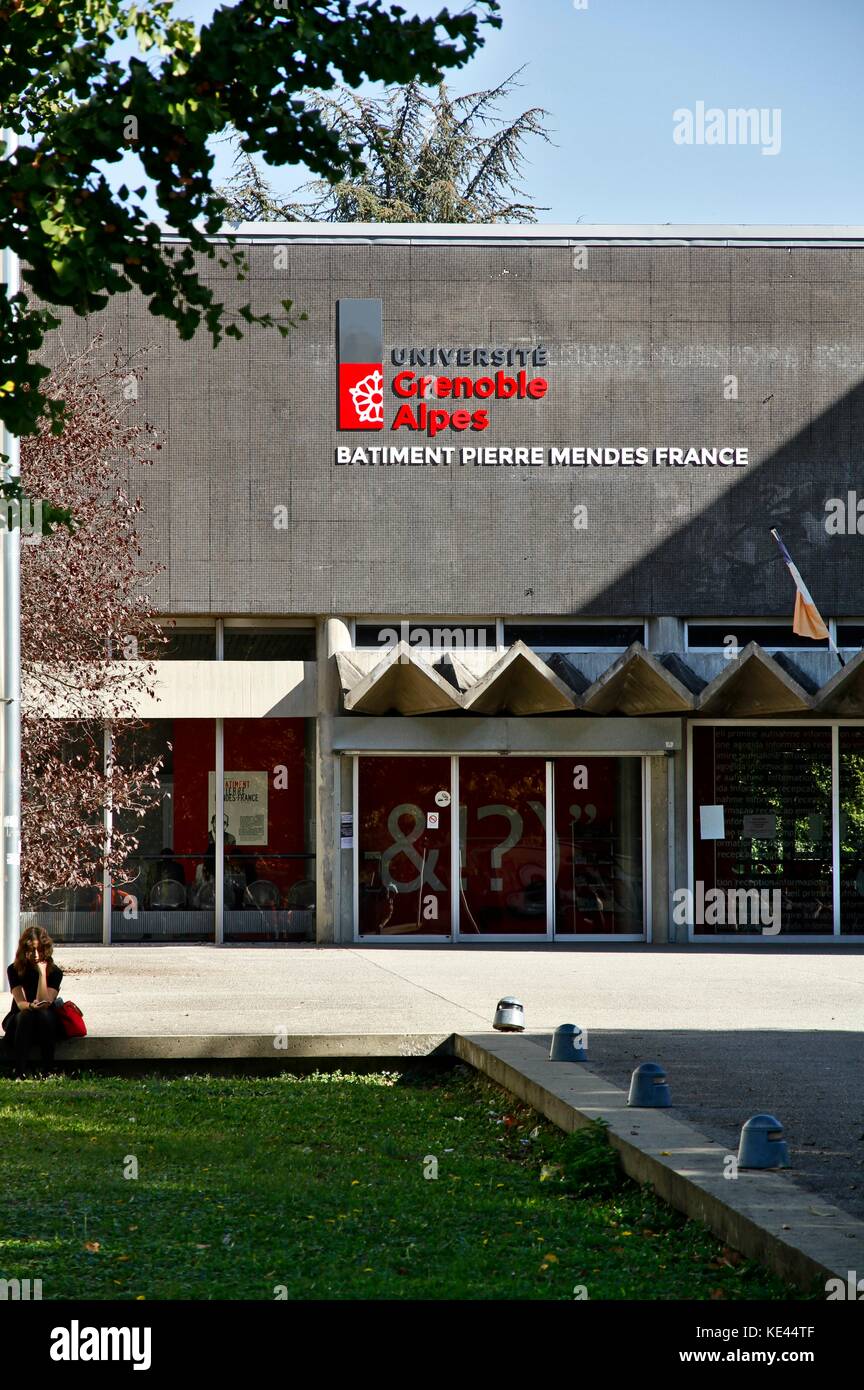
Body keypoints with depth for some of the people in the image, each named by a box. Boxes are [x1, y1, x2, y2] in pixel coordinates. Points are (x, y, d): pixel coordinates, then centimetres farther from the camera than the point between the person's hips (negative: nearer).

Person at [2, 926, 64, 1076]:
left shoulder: (55, 972, -9)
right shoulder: (15, 970, -8)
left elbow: (45, 1002, -21)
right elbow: (20, 1002, -17)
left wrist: (42, 973, -24)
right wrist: (31, 1006, -41)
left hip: (46, 1024, 0)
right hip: (19, 1022, 0)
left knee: (44, 1014, -34)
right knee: (25, 1016, -35)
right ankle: (20, 1074, -43)